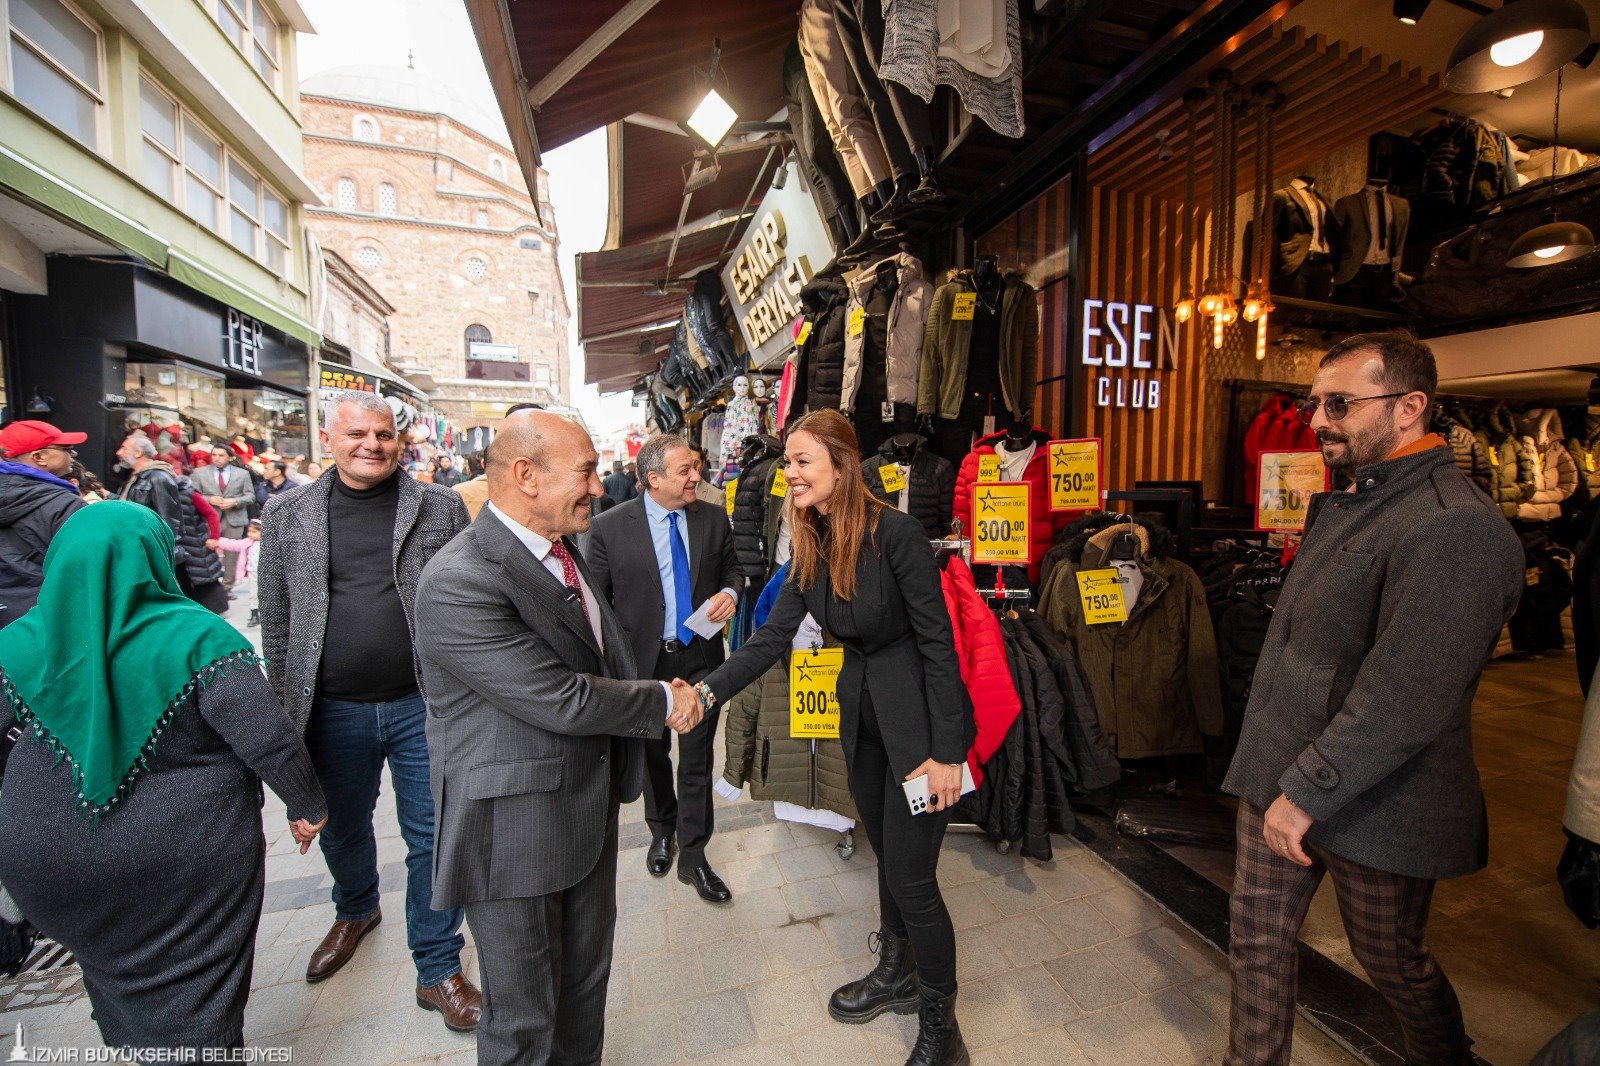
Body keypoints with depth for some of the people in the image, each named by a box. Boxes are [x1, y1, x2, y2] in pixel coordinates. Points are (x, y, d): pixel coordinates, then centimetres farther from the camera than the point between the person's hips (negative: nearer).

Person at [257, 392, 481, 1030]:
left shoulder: (441, 507, -2)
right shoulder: (287, 514, 3)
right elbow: (276, 619, 6)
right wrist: (285, 706, 6)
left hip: (423, 706, -2)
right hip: (333, 712, 3)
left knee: (431, 835, 7)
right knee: (341, 829, 25)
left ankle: (438, 968, 27)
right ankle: (355, 912, 56)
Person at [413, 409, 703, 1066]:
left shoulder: (561, 549, 3)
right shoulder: (460, 582, -26)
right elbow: (563, 700, -27)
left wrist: (661, 700, -4)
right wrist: (663, 702, -13)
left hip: (591, 809, 8)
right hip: (513, 834, -8)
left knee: (587, 980, 27)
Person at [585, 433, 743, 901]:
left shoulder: (714, 519, -4)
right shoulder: (609, 528, -13)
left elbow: (732, 567, 10)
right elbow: (596, 601, -8)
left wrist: (730, 591, -13)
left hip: (700, 657, 1)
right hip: (643, 660, -1)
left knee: (698, 758, 10)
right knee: (652, 754, 21)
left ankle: (693, 855, 30)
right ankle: (661, 831, 49)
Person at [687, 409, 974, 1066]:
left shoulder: (895, 532, -22)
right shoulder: (810, 544, -1)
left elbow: (937, 642, -20)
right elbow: (772, 636, -3)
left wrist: (945, 752, -18)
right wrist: (707, 691, -14)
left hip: (918, 716, -6)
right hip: (859, 712, 7)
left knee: (911, 877, 4)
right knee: (887, 857, 22)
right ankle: (898, 974, 47)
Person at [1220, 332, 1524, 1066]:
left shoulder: (1454, 526, -20)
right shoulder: (1344, 505, 9)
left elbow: (1405, 697, -26)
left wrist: (1309, 791, -22)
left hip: (1370, 804, -7)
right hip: (1279, 774, 7)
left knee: (1391, 961, 19)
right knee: (1257, 937, 16)